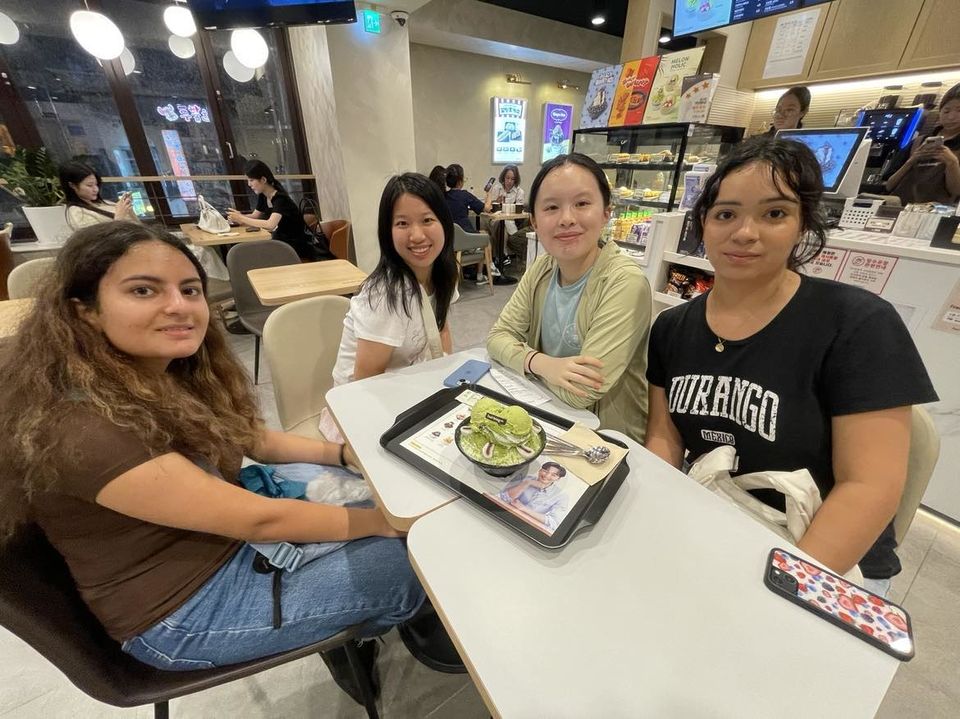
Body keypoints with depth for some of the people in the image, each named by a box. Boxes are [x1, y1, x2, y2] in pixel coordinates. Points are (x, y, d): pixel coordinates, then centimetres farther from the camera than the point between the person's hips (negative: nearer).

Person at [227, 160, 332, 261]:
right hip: (282, 243, 7)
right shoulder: (262, 196, 4)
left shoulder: (280, 198, -21)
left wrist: (241, 219, -27)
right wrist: (240, 216, -9)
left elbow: (270, 225, -33)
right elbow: (255, 216, 12)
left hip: (299, 245, -7)